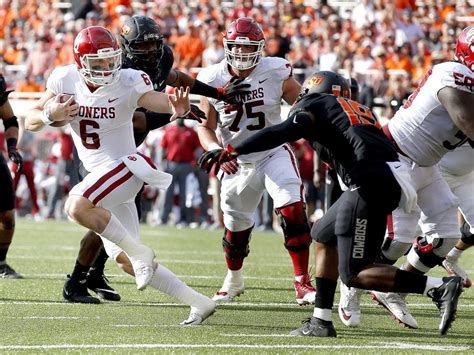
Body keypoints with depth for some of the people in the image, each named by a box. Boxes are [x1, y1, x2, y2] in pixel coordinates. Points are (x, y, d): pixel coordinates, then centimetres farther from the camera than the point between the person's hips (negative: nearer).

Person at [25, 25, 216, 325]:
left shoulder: (128, 83, -14)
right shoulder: (65, 80, -2)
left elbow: (159, 101, -28)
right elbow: (31, 121, 3)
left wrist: (180, 109, -52)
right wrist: (52, 115, -20)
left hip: (125, 166, -7)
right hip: (98, 174, 7)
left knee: (77, 207, -33)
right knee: (126, 261, 6)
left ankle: (140, 252, -17)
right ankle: (199, 303, 13)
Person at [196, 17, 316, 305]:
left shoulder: (276, 73, -13)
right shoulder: (213, 79, -9)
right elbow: (206, 127, -3)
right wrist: (217, 151, -22)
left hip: (274, 154, -2)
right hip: (237, 162, 2)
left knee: (293, 211, -22)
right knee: (236, 227, 14)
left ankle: (302, 283, -16)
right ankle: (234, 281, 42)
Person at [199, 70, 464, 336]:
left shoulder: (316, 106, 8)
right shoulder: (359, 111, 30)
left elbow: (282, 133, -8)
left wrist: (231, 151, -9)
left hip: (370, 183, -8)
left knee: (355, 275, -2)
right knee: (324, 235, 24)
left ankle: (439, 287, -10)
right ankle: (321, 321, 23)